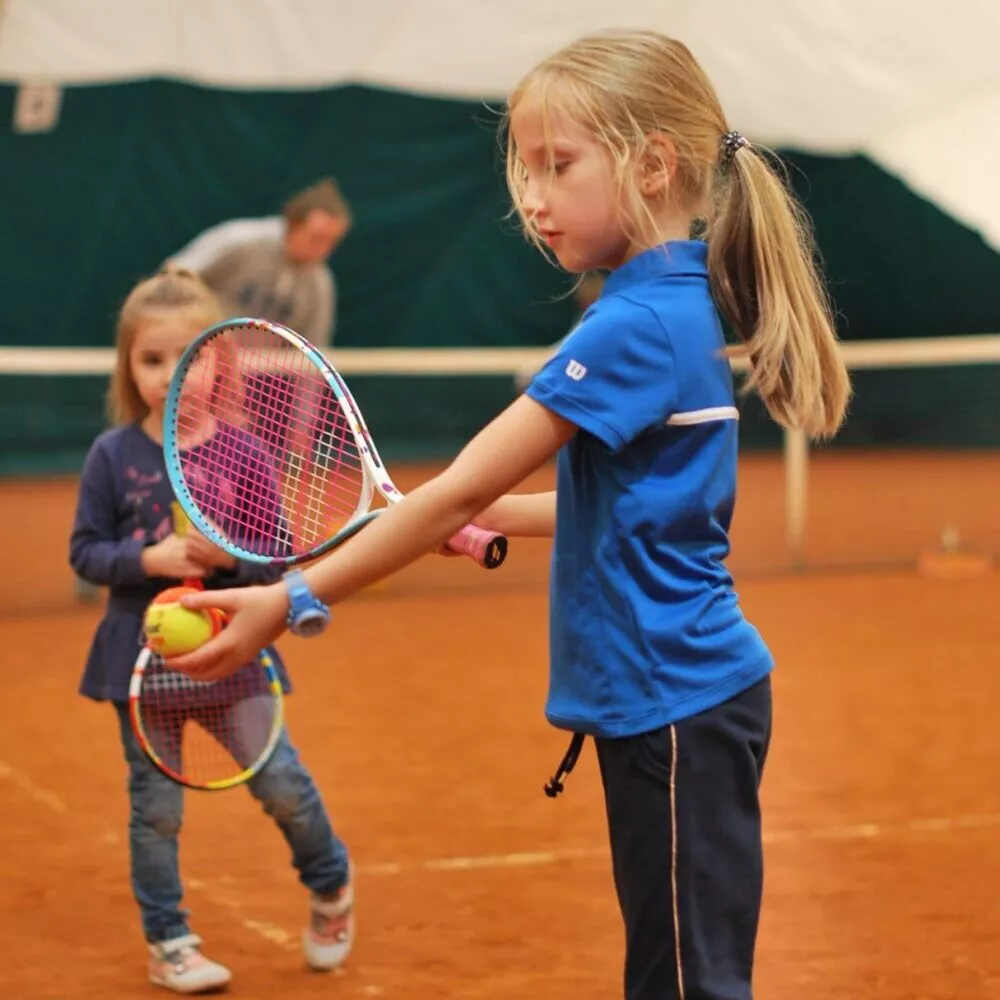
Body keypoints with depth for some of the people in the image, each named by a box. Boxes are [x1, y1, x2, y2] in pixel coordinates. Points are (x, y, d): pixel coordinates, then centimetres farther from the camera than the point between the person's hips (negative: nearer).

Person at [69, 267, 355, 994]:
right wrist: (148, 559, -20)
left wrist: (228, 555, -23)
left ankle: (331, 884, 27)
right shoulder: (113, 455, -5)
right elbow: (85, 553, -3)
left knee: (281, 782, -1)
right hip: (143, 653, 0)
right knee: (156, 807, 7)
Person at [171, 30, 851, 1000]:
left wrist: (289, 601, -17)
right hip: (671, 698, 10)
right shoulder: (682, 304, 10)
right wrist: (500, 513, 10)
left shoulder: (637, 327, -19)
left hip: (678, 708, -10)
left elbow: (458, 490, -20)